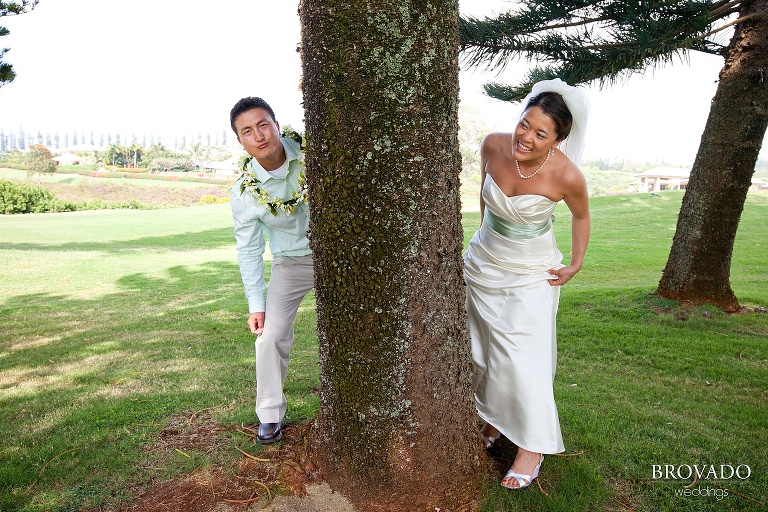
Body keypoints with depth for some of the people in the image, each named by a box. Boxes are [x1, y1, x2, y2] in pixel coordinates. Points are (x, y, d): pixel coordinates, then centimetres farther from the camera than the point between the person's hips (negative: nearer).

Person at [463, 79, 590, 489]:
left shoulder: (566, 175, -25)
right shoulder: (493, 146, -17)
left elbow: (581, 216, -2)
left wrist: (576, 264, -4)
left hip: (532, 274, -4)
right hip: (483, 265, 4)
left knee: (523, 357, -4)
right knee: (480, 351, 12)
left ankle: (532, 447, 15)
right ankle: (491, 423, 33)